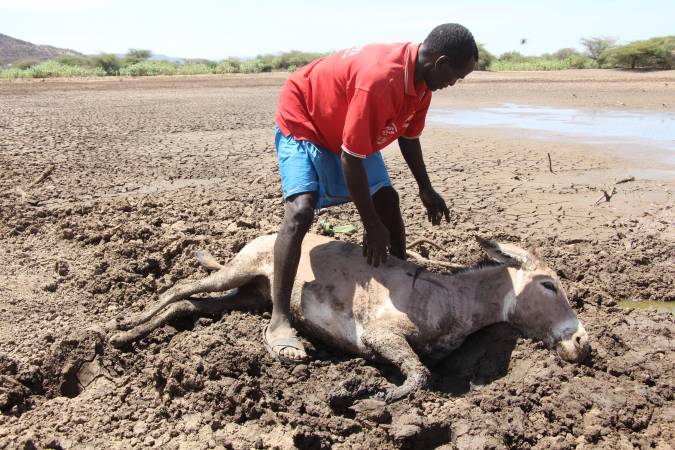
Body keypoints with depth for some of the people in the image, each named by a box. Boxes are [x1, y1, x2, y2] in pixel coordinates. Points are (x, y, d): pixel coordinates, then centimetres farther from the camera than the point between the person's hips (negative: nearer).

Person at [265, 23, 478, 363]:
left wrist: (425, 188, 10)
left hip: (353, 133, 9)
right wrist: (372, 227, -25)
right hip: (302, 121, -9)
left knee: (388, 201, 4)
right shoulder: (379, 80, -38)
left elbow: (409, 135, 8)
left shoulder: (421, 80, -10)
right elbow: (351, 157, -33)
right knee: (300, 210, -25)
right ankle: (279, 321, -24)